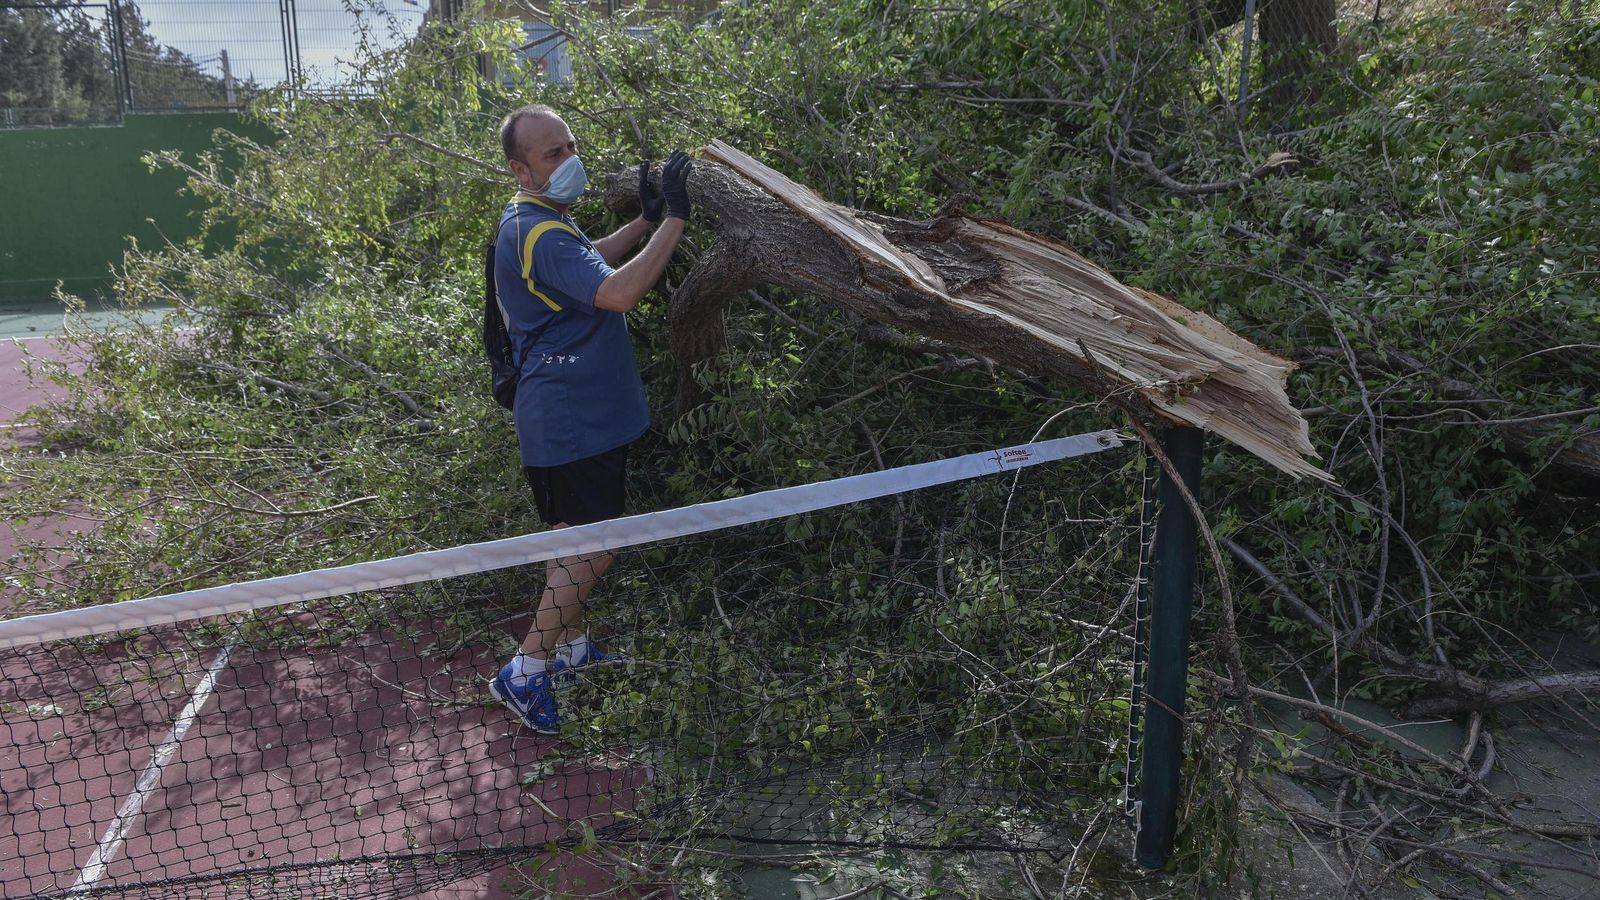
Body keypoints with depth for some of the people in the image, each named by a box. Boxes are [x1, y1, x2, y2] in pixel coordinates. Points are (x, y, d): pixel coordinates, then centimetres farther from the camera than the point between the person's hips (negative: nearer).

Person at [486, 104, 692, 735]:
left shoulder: (539, 221, 12)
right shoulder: (538, 234, -24)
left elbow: (588, 262, 30)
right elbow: (619, 292, -37)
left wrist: (645, 219, 16)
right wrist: (673, 218, -30)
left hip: (577, 416, 11)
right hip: (571, 423, -11)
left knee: (569, 537, 21)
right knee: (590, 553, -5)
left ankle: (570, 647, 37)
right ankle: (523, 673, 7)